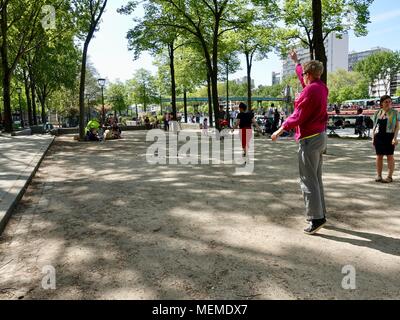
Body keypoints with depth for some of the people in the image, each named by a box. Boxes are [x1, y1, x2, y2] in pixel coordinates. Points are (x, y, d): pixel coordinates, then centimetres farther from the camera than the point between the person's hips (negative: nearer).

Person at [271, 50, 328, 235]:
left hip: (309, 138, -10)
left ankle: (316, 218, -4)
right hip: (320, 136, 10)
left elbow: (298, 116, -19)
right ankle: (320, 213, 22)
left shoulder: (310, 91, -18)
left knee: (308, 180, -5)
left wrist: (281, 130, -9)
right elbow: (303, 79, 30)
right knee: (316, 178, 15)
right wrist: (296, 62, 43)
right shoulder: (322, 88, 10)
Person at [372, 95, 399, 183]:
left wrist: (395, 138, -12)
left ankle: (390, 176, 5)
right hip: (378, 136, 3)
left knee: (390, 156, 0)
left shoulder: (394, 112, 3)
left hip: (389, 136, -3)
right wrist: (373, 138, 7)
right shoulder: (377, 113, 12)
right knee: (379, 156, 5)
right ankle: (378, 175, 13)